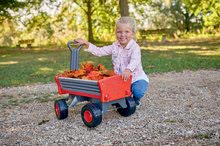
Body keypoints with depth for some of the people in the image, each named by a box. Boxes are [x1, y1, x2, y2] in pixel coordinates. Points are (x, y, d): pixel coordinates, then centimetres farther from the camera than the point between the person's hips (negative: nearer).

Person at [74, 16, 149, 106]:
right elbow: (99, 51, 6)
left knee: (138, 92, -32)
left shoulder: (134, 47, -17)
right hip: (119, 79, 5)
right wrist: (86, 44, -4)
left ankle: (135, 101, 7)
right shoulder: (115, 46, 3)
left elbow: (134, 61, -37)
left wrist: (128, 70, -59)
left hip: (137, 78, -5)